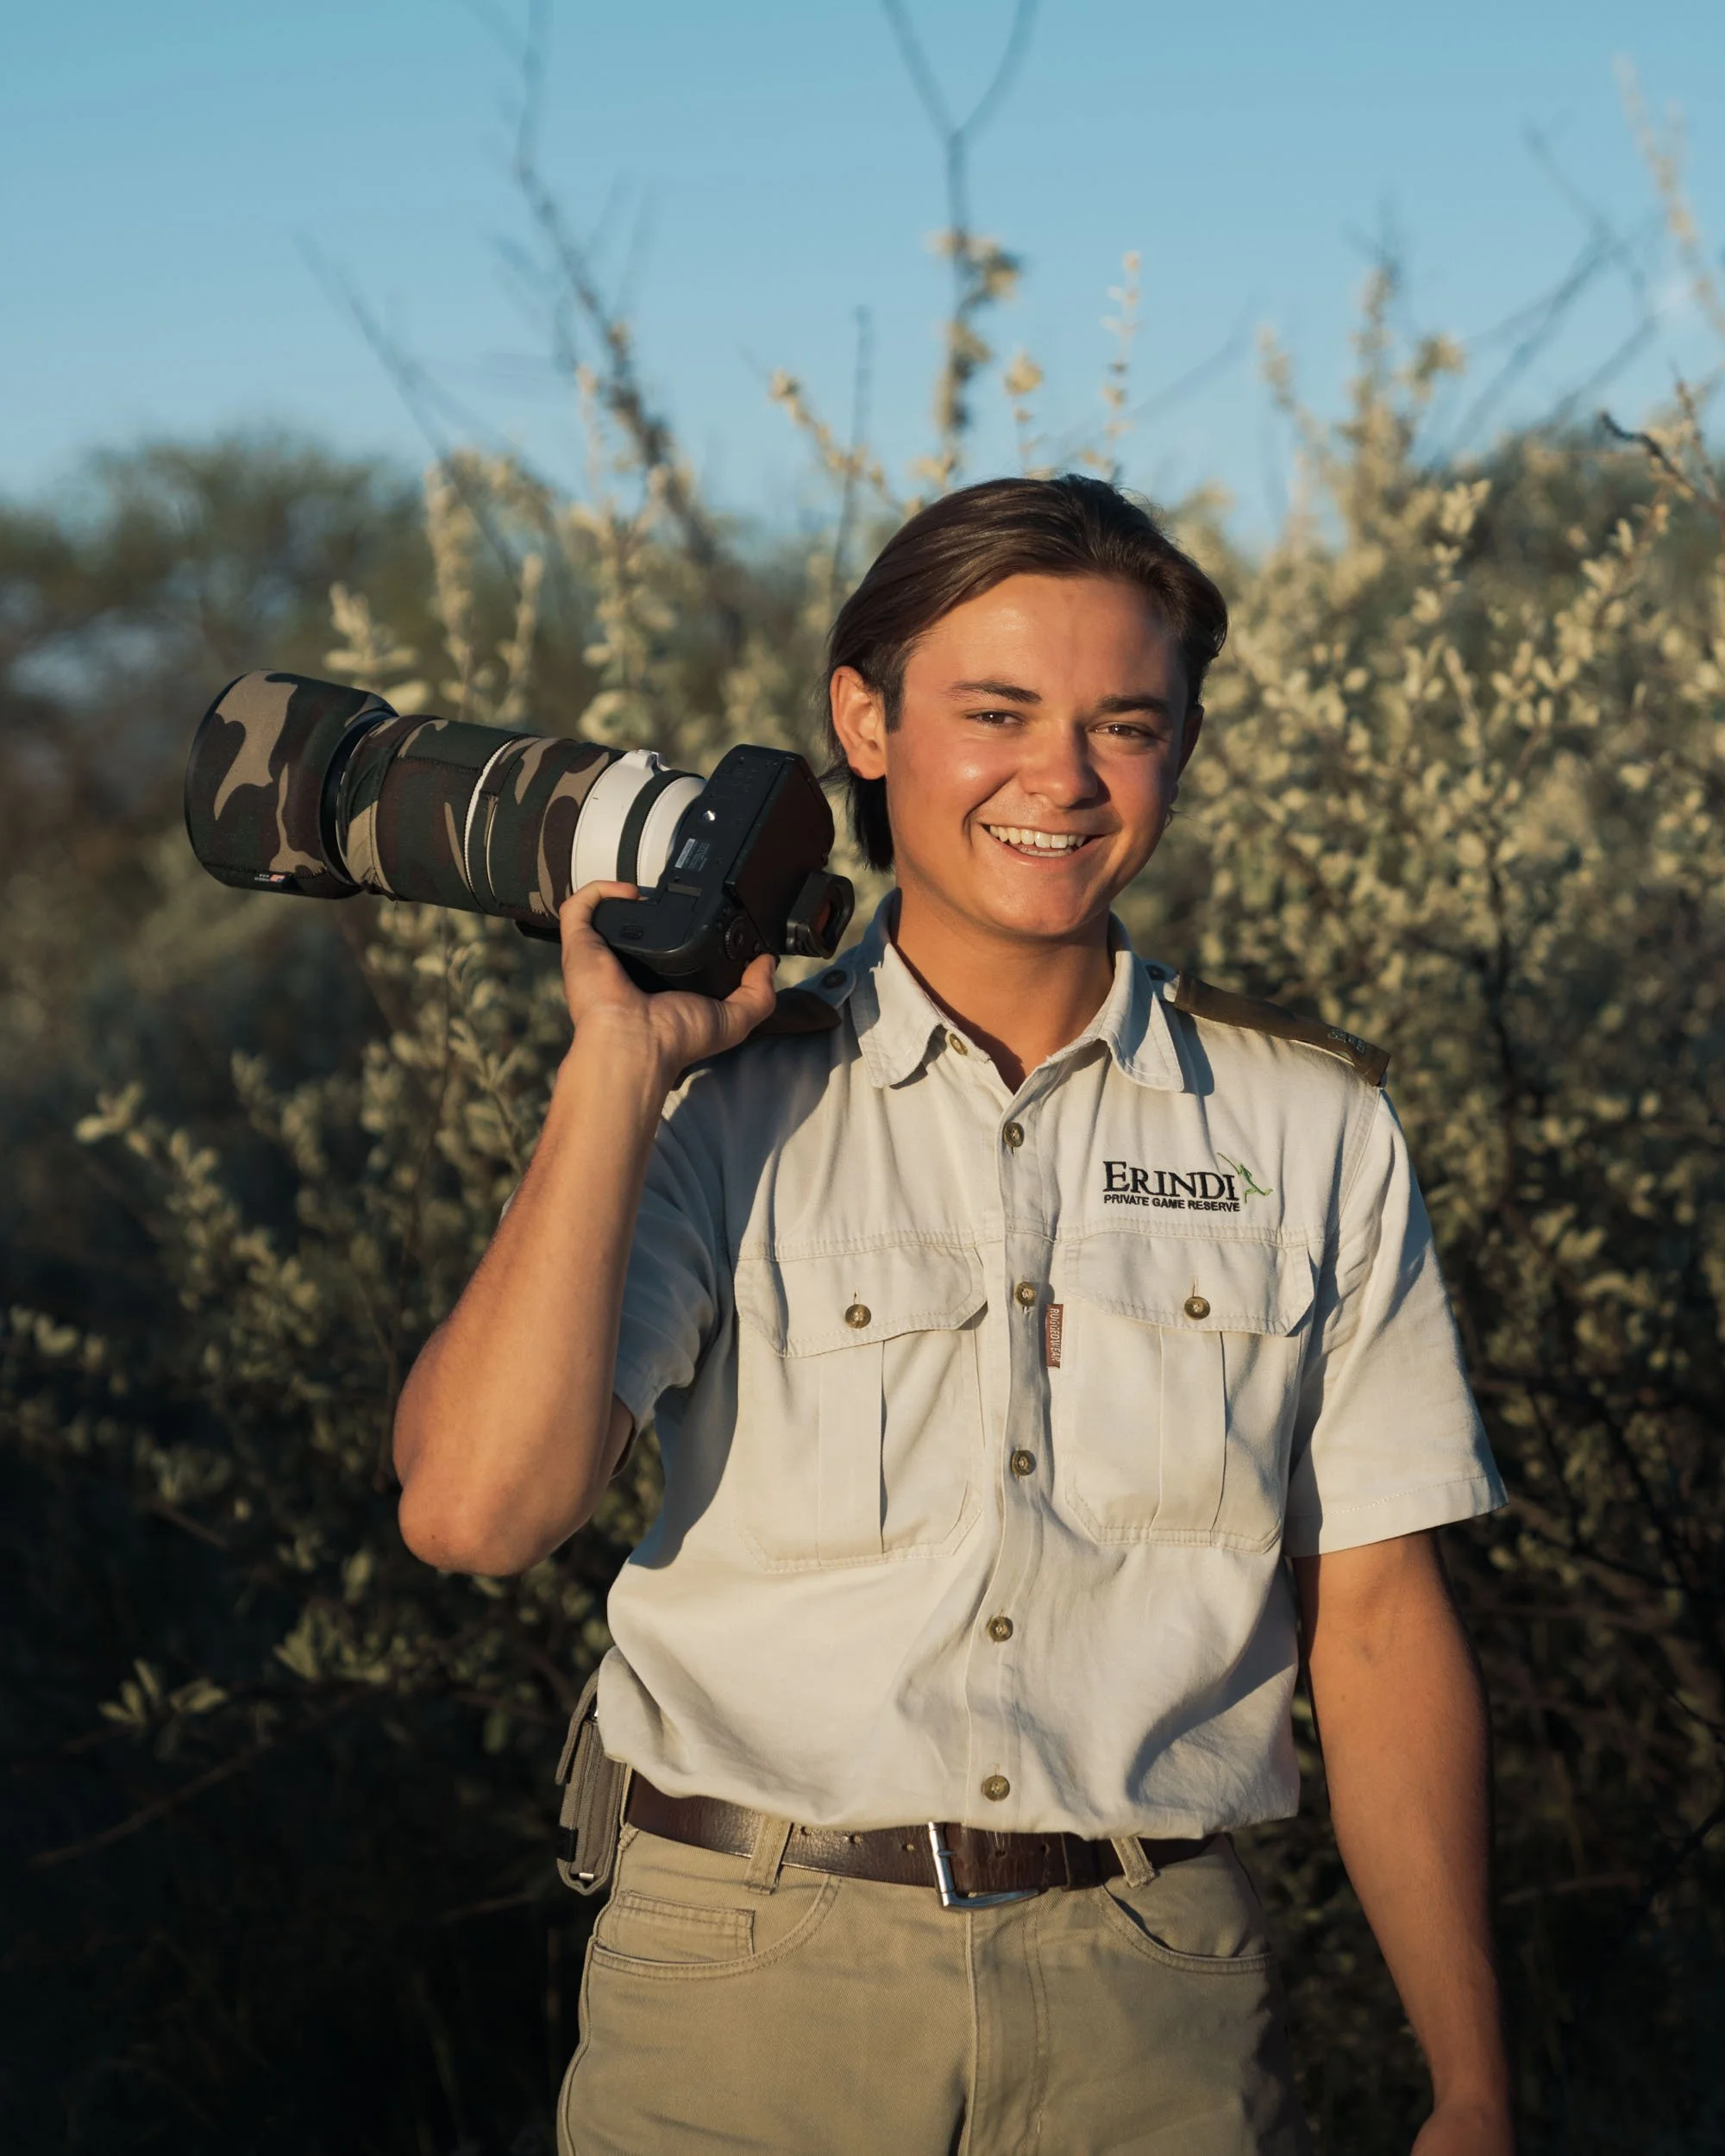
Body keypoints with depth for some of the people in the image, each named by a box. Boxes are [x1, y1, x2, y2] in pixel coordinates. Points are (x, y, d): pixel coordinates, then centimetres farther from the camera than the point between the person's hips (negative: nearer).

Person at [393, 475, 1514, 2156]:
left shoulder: (1310, 1126, 3)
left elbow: (1377, 1629, 5)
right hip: (747, 1996, -1)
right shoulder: (721, 1106, -1)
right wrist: (619, 1058, -14)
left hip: (1155, 2013, 1)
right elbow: (475, 1508, -15)